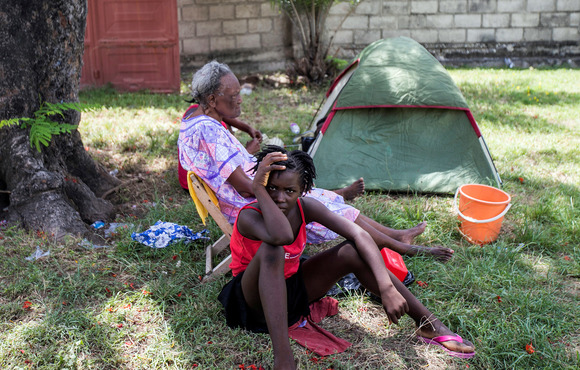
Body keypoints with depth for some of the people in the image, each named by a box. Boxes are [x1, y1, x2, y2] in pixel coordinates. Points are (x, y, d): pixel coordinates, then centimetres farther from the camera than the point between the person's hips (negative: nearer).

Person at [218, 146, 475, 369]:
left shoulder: (305, 207, -14)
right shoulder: (249, 216, -28)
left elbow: (359, 235, -20)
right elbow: (281, 236, -52)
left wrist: (386, 288, -30)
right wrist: (259, 190, -44)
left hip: (291, 286, 5)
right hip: (256, 297, -5)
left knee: (352, 251, -16)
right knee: (271, 250, -38)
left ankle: (429, 325, -9)